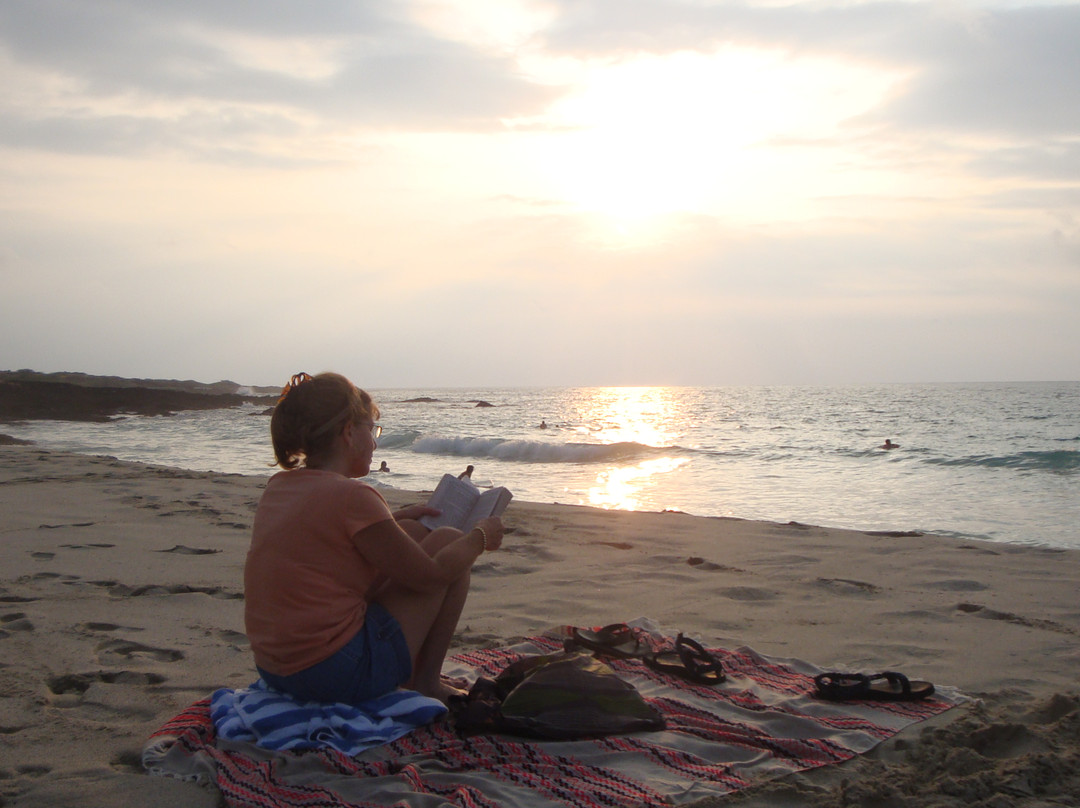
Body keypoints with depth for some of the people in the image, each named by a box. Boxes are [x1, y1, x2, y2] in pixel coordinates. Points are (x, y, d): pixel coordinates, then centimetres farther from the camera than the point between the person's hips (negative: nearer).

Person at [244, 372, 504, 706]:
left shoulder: (278, 488, 7)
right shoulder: (350, 496, -18)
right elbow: (429, 575, -10)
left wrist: (395, 518, 29)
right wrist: (480, 537, 7)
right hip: (341, 677, -8)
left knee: (411, 533, 20)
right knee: (448, 541, 5)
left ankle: (412, 672, 28)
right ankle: (426, 682, 12)